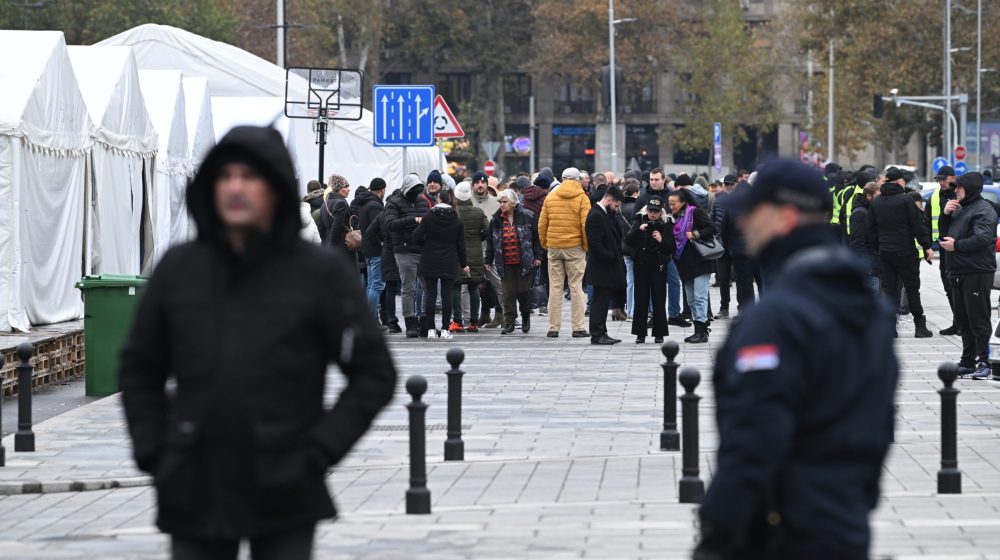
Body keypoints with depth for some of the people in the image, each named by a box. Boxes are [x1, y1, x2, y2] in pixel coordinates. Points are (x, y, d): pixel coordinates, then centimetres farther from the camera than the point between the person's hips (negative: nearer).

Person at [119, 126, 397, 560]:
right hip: (194, 496, 3)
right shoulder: (178, 269, 4)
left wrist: (320, 451, -9)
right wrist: (152, 452, 4)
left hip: (284, 496, -2)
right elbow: (140, 368, 15)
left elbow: (374, 373, -1)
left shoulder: (321, 272, -3)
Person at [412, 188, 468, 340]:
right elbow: (461, 244, 4)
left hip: (430, 263, -1)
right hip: (449, 264, 1)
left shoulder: (428, 217, -5)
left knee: (430, 294, 4)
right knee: (446, 295, 2)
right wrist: (463, 264, 13)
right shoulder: (456, 220, 0)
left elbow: (417, 236, -8)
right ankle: (445, 329, 0)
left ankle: (430, 329, 3)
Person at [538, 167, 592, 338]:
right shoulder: (582, 198, -5)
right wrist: (586, 245, 1)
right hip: (575, 247, -2)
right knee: (576, 286, 3)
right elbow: (586, 225, -11)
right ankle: (578, 328, 1)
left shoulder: (550, 197, 5)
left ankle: (553, 328, 7)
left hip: (553, 247, 3)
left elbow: (542, 224, 5)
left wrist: (544, 244, 14)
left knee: (555, 287, 7)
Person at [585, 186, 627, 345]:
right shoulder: (596, 216, -17)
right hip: (601, 268, -10)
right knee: (600, 300, -6)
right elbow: (594, 243, -23)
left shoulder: (608, 214, 14)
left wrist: (618, 256, 9)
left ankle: (601, 333, 17)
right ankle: (597, 334, -2)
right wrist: (611, 257, -17)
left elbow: (616, 237, 22)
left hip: (608, 266, 10)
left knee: (603, 300, 12)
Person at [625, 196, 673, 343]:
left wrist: (661, 240, -18)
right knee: (641, 300, 0)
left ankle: (659, 334, 8)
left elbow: (672, 248, -1)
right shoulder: (639, 222, 3)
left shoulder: (666, 226, 2)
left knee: (659, 300, 1)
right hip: (641, 265, 0)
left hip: (659, 266, 0)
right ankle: (640, 333, 6)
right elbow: (628, 241, -8)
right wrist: (638, 230, -22)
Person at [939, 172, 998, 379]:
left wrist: (957, 245, -16)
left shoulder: (983, 210, -10)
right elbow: (946, 233, 24)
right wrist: (946, 215, 7)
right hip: (958, 272, 10)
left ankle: (983, 362, -8)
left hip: (977, 273, -10)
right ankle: (967, 362, 19)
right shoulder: (960, 209, 21)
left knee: (979, 320, -9)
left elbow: (982, 238, -22)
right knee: (963, 321, 13)